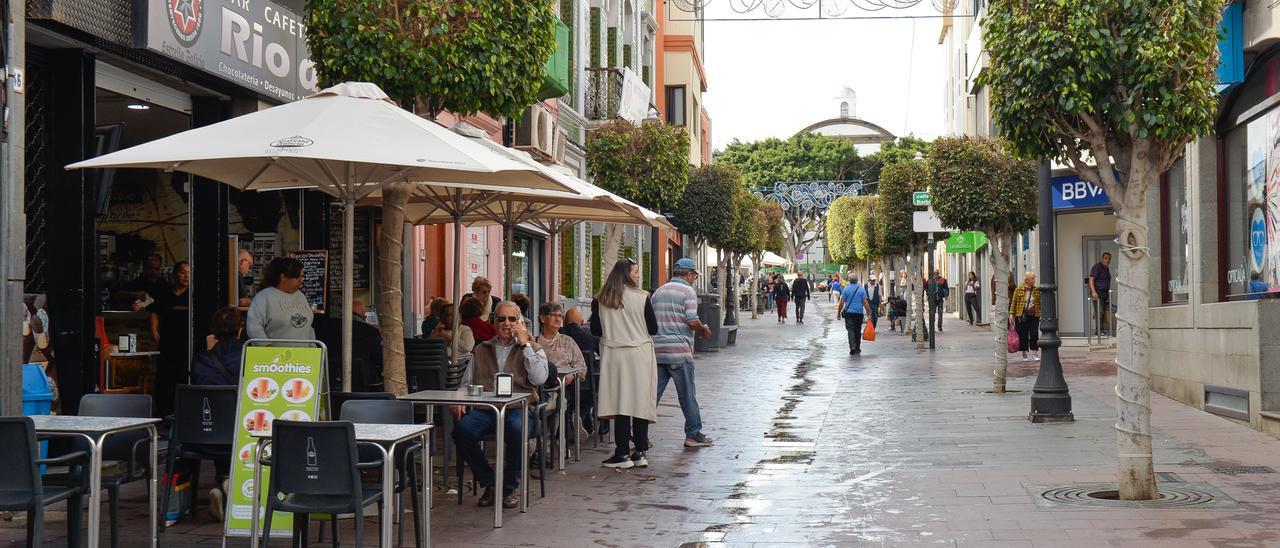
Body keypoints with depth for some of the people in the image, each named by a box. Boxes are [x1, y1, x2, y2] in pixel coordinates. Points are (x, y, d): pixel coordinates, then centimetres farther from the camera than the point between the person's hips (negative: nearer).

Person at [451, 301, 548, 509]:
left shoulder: (532, 349, 15)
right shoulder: (481, 350, 24)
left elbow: (539, 378, -4)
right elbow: (467, 382, 22)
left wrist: (525, 344, -3)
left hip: (518, 408, -2)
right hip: (485, 408, 3)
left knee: (517, 429, -38)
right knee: (462, 429, -29)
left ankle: (510, 487, -16)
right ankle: (488, 483, -10)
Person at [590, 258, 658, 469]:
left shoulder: (600, 300, 1)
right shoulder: (641, 297, -5)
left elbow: (595, 331, 5)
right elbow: (653, 329, -2)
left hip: (614, 355, 1)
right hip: (640, 355, -1)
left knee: (621, 403, 2)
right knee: (641, 402, 5)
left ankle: (623, 453, 1)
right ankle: (640, 452, 8)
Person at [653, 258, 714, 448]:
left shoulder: (659, 291, 14)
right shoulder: (688, 291, -5)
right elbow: (692, 321, -14)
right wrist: (704, 330, 4)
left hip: (656, 349, 6)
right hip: (679, 350, -6)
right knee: (687, 394, 5)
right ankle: (693, 434, 11)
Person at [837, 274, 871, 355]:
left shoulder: (846, 289, -2)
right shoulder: (861, 289, 0)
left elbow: (842, 302, -3)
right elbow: (865, 302, -4)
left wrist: (838, 313, 5)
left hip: (849, 312, -2)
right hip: (859, 312, 2)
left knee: (850, 329, -5)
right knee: (858, 331, 13)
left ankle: (852, 346, -24)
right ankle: (857, 348, 19)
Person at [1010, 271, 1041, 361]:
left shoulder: (1037, 290, 6)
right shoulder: (1019, 289, -1)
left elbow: (1040, 303, 11)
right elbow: (1014, 302, 1)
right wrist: (1011, 313, -4)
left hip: (1033, 316, 1)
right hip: (1021, 316, -1)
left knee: (1034, 334, -6)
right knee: (1023, 335, 3)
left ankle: (1036, 354, 0)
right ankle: (1024, 355, 13)